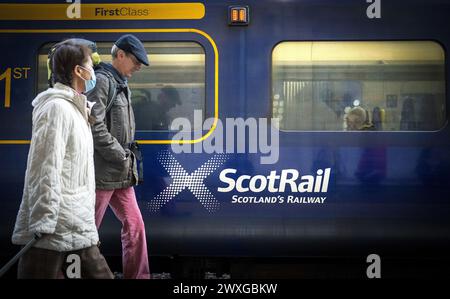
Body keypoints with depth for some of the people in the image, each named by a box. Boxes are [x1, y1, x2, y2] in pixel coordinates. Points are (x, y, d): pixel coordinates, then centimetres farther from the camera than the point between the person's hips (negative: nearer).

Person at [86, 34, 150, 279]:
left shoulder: (121, 85, 17)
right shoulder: (102, 80, -11)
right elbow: (96, 128, -20)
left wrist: (128, 161, 9)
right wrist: (122, 157, -14)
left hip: (121, 174, 9)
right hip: (101, 172, -9)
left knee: (135, 226, 9)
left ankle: (138, 276, 17)